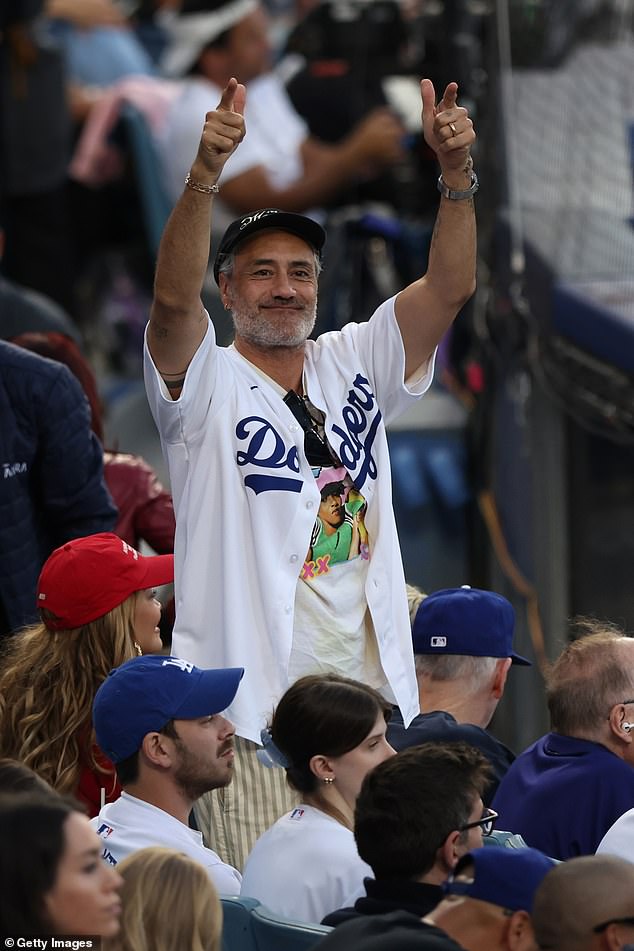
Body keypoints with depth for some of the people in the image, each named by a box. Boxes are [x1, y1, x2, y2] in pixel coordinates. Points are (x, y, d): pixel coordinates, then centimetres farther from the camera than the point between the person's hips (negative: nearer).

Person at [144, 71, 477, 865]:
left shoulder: (354, 366, 14)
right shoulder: (207, 381, 0)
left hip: (367, 685, 5)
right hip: (251, 700, -5)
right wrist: (205, 172, -32)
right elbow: (174, 298, -19)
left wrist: (457, 173, -13)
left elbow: (449, 287, 3)